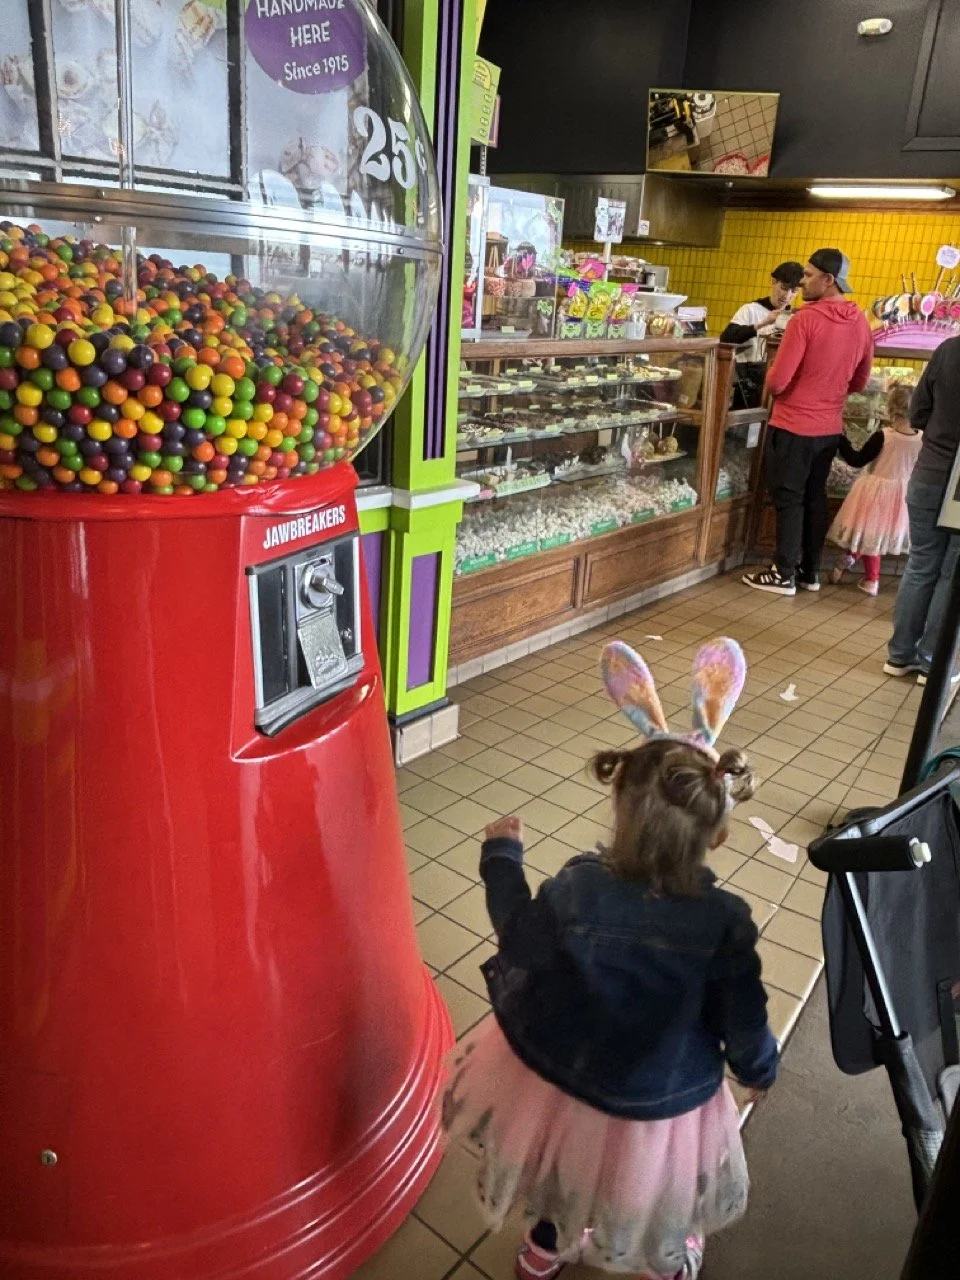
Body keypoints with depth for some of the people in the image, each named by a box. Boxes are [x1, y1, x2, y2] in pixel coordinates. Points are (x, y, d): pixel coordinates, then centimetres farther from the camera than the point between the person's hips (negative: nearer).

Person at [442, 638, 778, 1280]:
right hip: (659, 1110, -1)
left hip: (551, 1078, 1)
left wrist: (502, 854, 4)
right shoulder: (726, 922, -31)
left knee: (566, 1158, 35)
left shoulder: (577, 888, -30)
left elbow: (519, 938, -10)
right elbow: (744, 1023, -16)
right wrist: (761, 1066, 8)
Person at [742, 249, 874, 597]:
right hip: (830, 427, 7)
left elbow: (777, 382, -18)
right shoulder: (861, 323, 4)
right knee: (815, 497, 15)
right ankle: (810, 571, 23)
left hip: (794, 426, -6)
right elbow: (859, 382, 14)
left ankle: (784, 574, 8)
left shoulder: (806, 319, -17)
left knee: (788, 500, 2)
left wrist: (772, 376, 3)